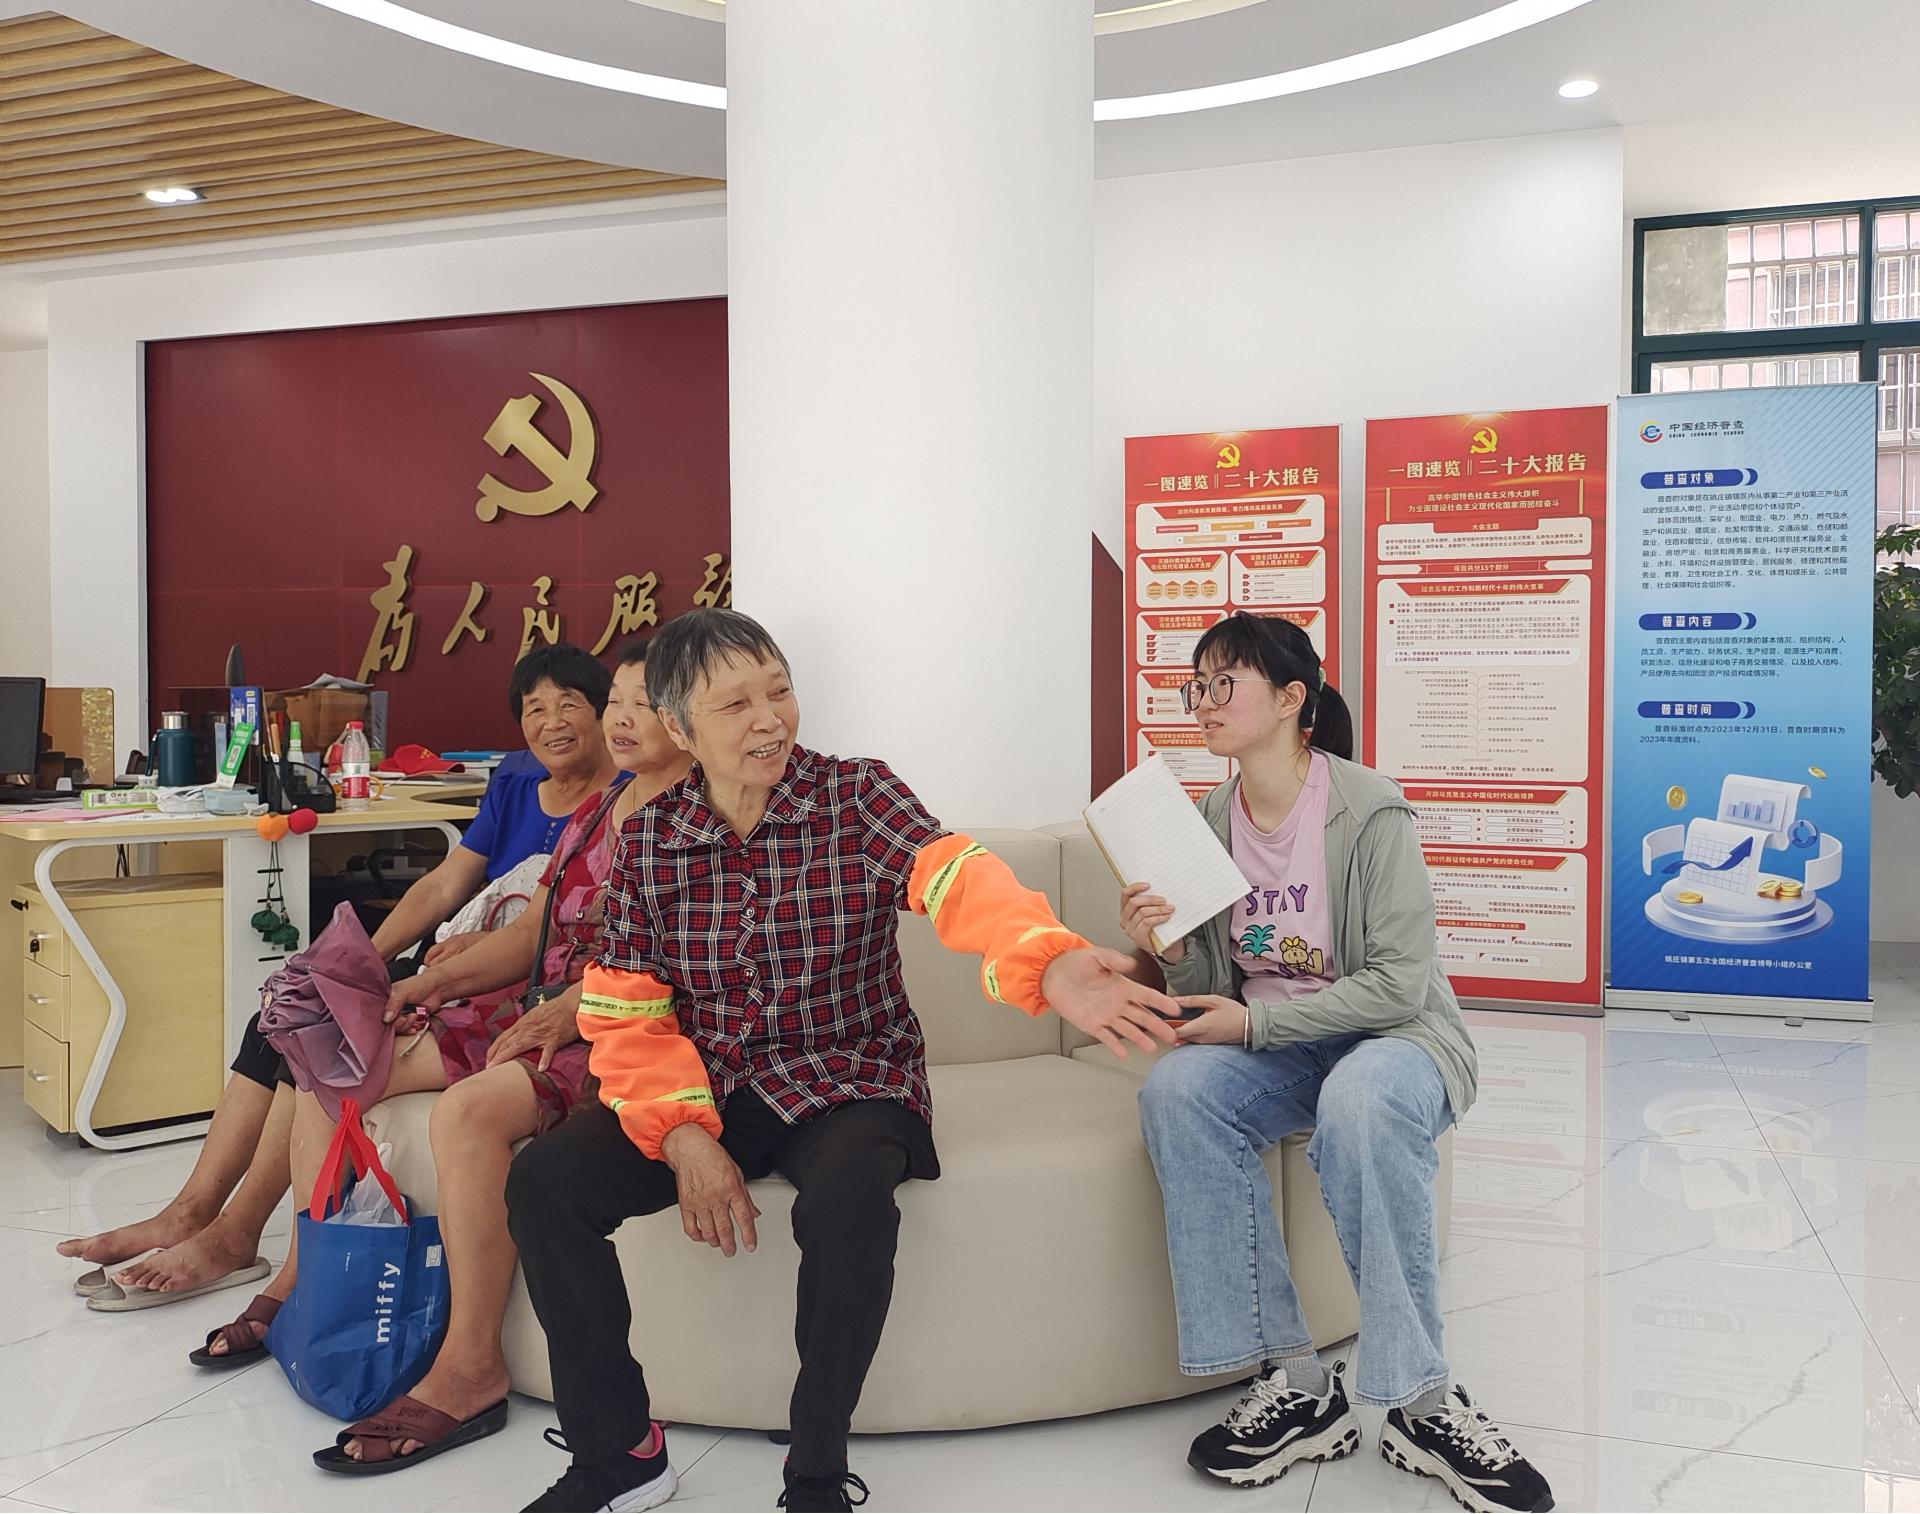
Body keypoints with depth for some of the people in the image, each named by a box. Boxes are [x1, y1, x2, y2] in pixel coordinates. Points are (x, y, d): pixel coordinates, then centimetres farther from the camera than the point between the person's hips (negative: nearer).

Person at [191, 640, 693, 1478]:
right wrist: (422, 986, 5)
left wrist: (573, 1008, -28)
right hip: (541, 1010, 9)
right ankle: (310, 1274, 16)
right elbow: (531, 930, 17)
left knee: (470, 1109, -35)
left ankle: (470, 1368, -24)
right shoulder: (595, 811, 19)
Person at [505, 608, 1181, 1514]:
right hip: (703, 1089, 4)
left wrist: (1048, 962, -50)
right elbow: (628, 1017, -1)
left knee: (848, 1201, -35)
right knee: (543, 1183, -15)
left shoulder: (857, 799, -9)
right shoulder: (648, 840, 0)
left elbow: (957, 879, -29)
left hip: (847, 1082, -3)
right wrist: (682, 1134, -18)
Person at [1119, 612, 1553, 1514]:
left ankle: (1423, 1402, -25)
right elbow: (1213, 991, 6)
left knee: (1361, 1097, -40)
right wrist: (1169, 951, -16)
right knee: (1175, 1086, -28)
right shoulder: (1212, 821, 3)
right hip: (1274, 1049, 5)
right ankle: (1293, 1382, -23)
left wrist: (1256, 1023, -21)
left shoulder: (1369, 812, -14)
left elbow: (1400, 982, -17)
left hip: (1396, 1036, -4)